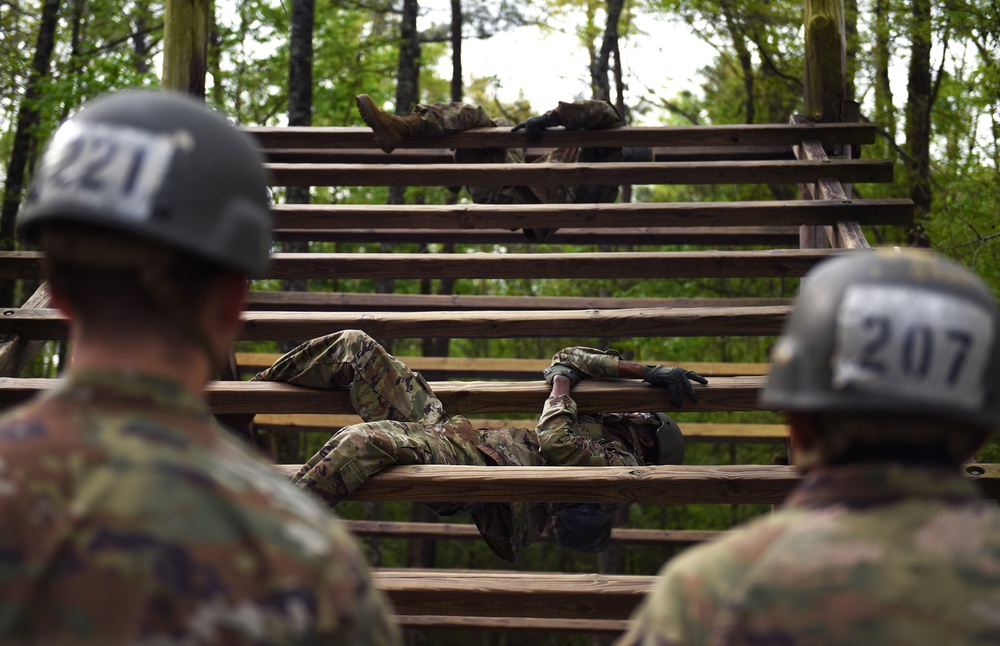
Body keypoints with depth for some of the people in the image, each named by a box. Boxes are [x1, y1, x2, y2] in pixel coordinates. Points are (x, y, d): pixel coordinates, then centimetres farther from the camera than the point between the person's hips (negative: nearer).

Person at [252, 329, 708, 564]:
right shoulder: (602, 427, 27)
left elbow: (555, 444, -17)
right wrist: (644, 371, 21)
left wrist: (561, 383, 0)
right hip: (443, 424, 9)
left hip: (476, 465, -9)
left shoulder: (622, 462, 0)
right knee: (354, 347, 0)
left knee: (362, 440, -38)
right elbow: (569, 359, 28)